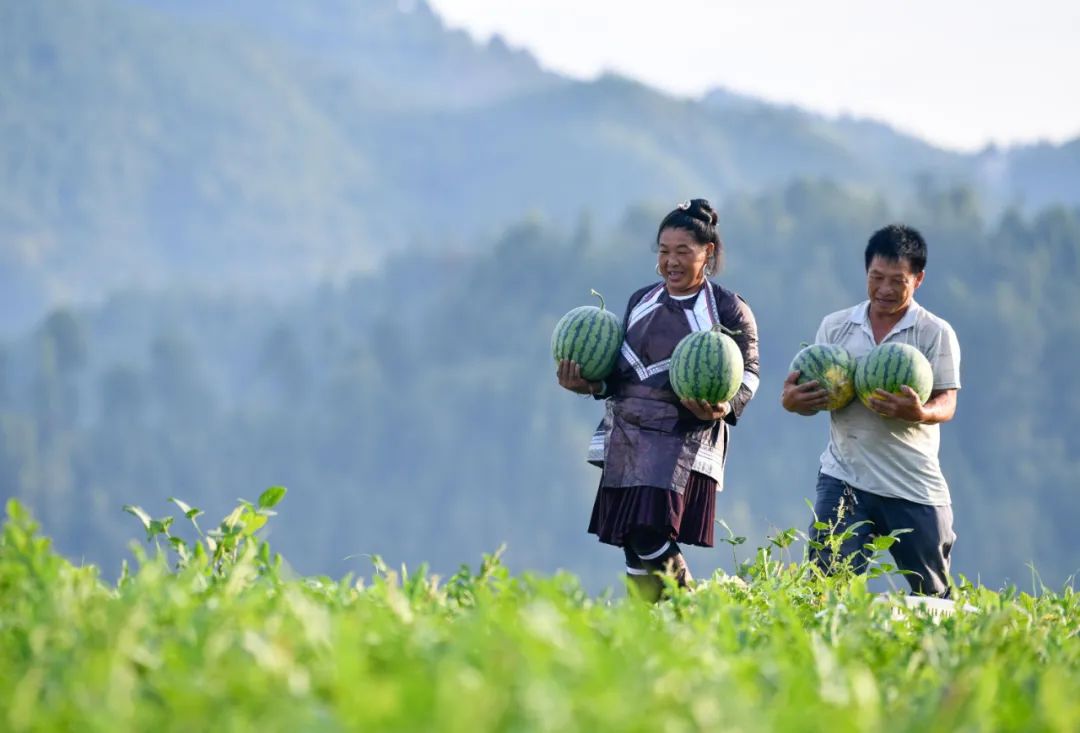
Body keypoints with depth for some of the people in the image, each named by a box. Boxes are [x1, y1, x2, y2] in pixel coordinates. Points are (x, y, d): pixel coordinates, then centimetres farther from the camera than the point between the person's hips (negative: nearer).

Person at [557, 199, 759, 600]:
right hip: (627, 436, 6)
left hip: (683, 436, -6)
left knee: (650, 536, -20)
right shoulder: (641, 301, 18)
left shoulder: (729, 310, 2)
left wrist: (723, 407, -21)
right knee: (634, 546, 3)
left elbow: (747, 374, -1)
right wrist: (591, 385, 2)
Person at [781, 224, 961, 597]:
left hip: (914, 486, -1)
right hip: (844, 478, 1)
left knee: (933, 596, 7)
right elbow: (814, 394, 10)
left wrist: (920, 413, -31)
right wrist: (792, 400, -15)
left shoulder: (936, 333, 0)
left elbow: (947, 403, -7)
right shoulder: (835, 326, 8)